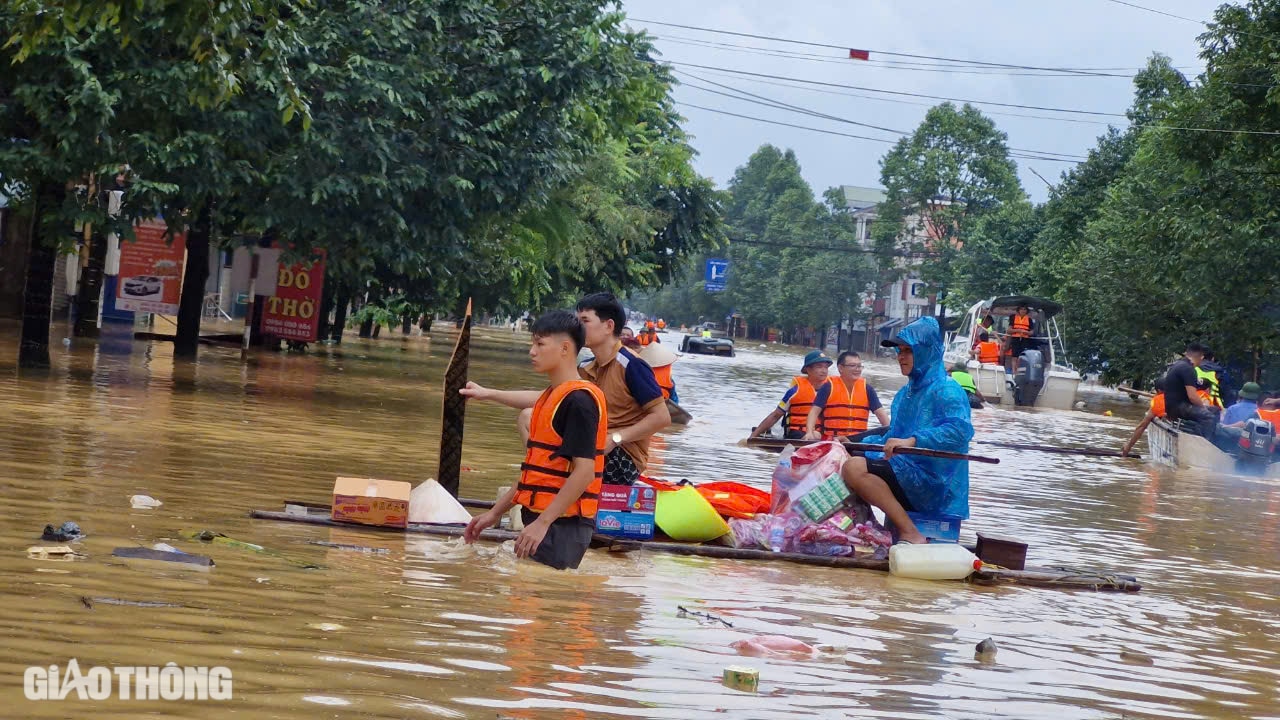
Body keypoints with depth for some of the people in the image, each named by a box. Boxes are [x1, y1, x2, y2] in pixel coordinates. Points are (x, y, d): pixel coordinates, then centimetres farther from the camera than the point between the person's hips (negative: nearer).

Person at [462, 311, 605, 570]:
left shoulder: (579, 400, -13)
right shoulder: (549, 397, 17)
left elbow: (584, 471, -20)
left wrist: (542, 523, -22)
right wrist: (495, 513, 21)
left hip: (563, 526, -10)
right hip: (540, 519, 10)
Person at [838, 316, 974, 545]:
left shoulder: (945, 391, -8)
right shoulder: (905, 394, 20)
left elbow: (961, 430, -26)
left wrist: (913, 441, -34)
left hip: (931, 483, -9)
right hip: (908, 478, 9)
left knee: (855, 468, -27)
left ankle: (911, 535, -27)